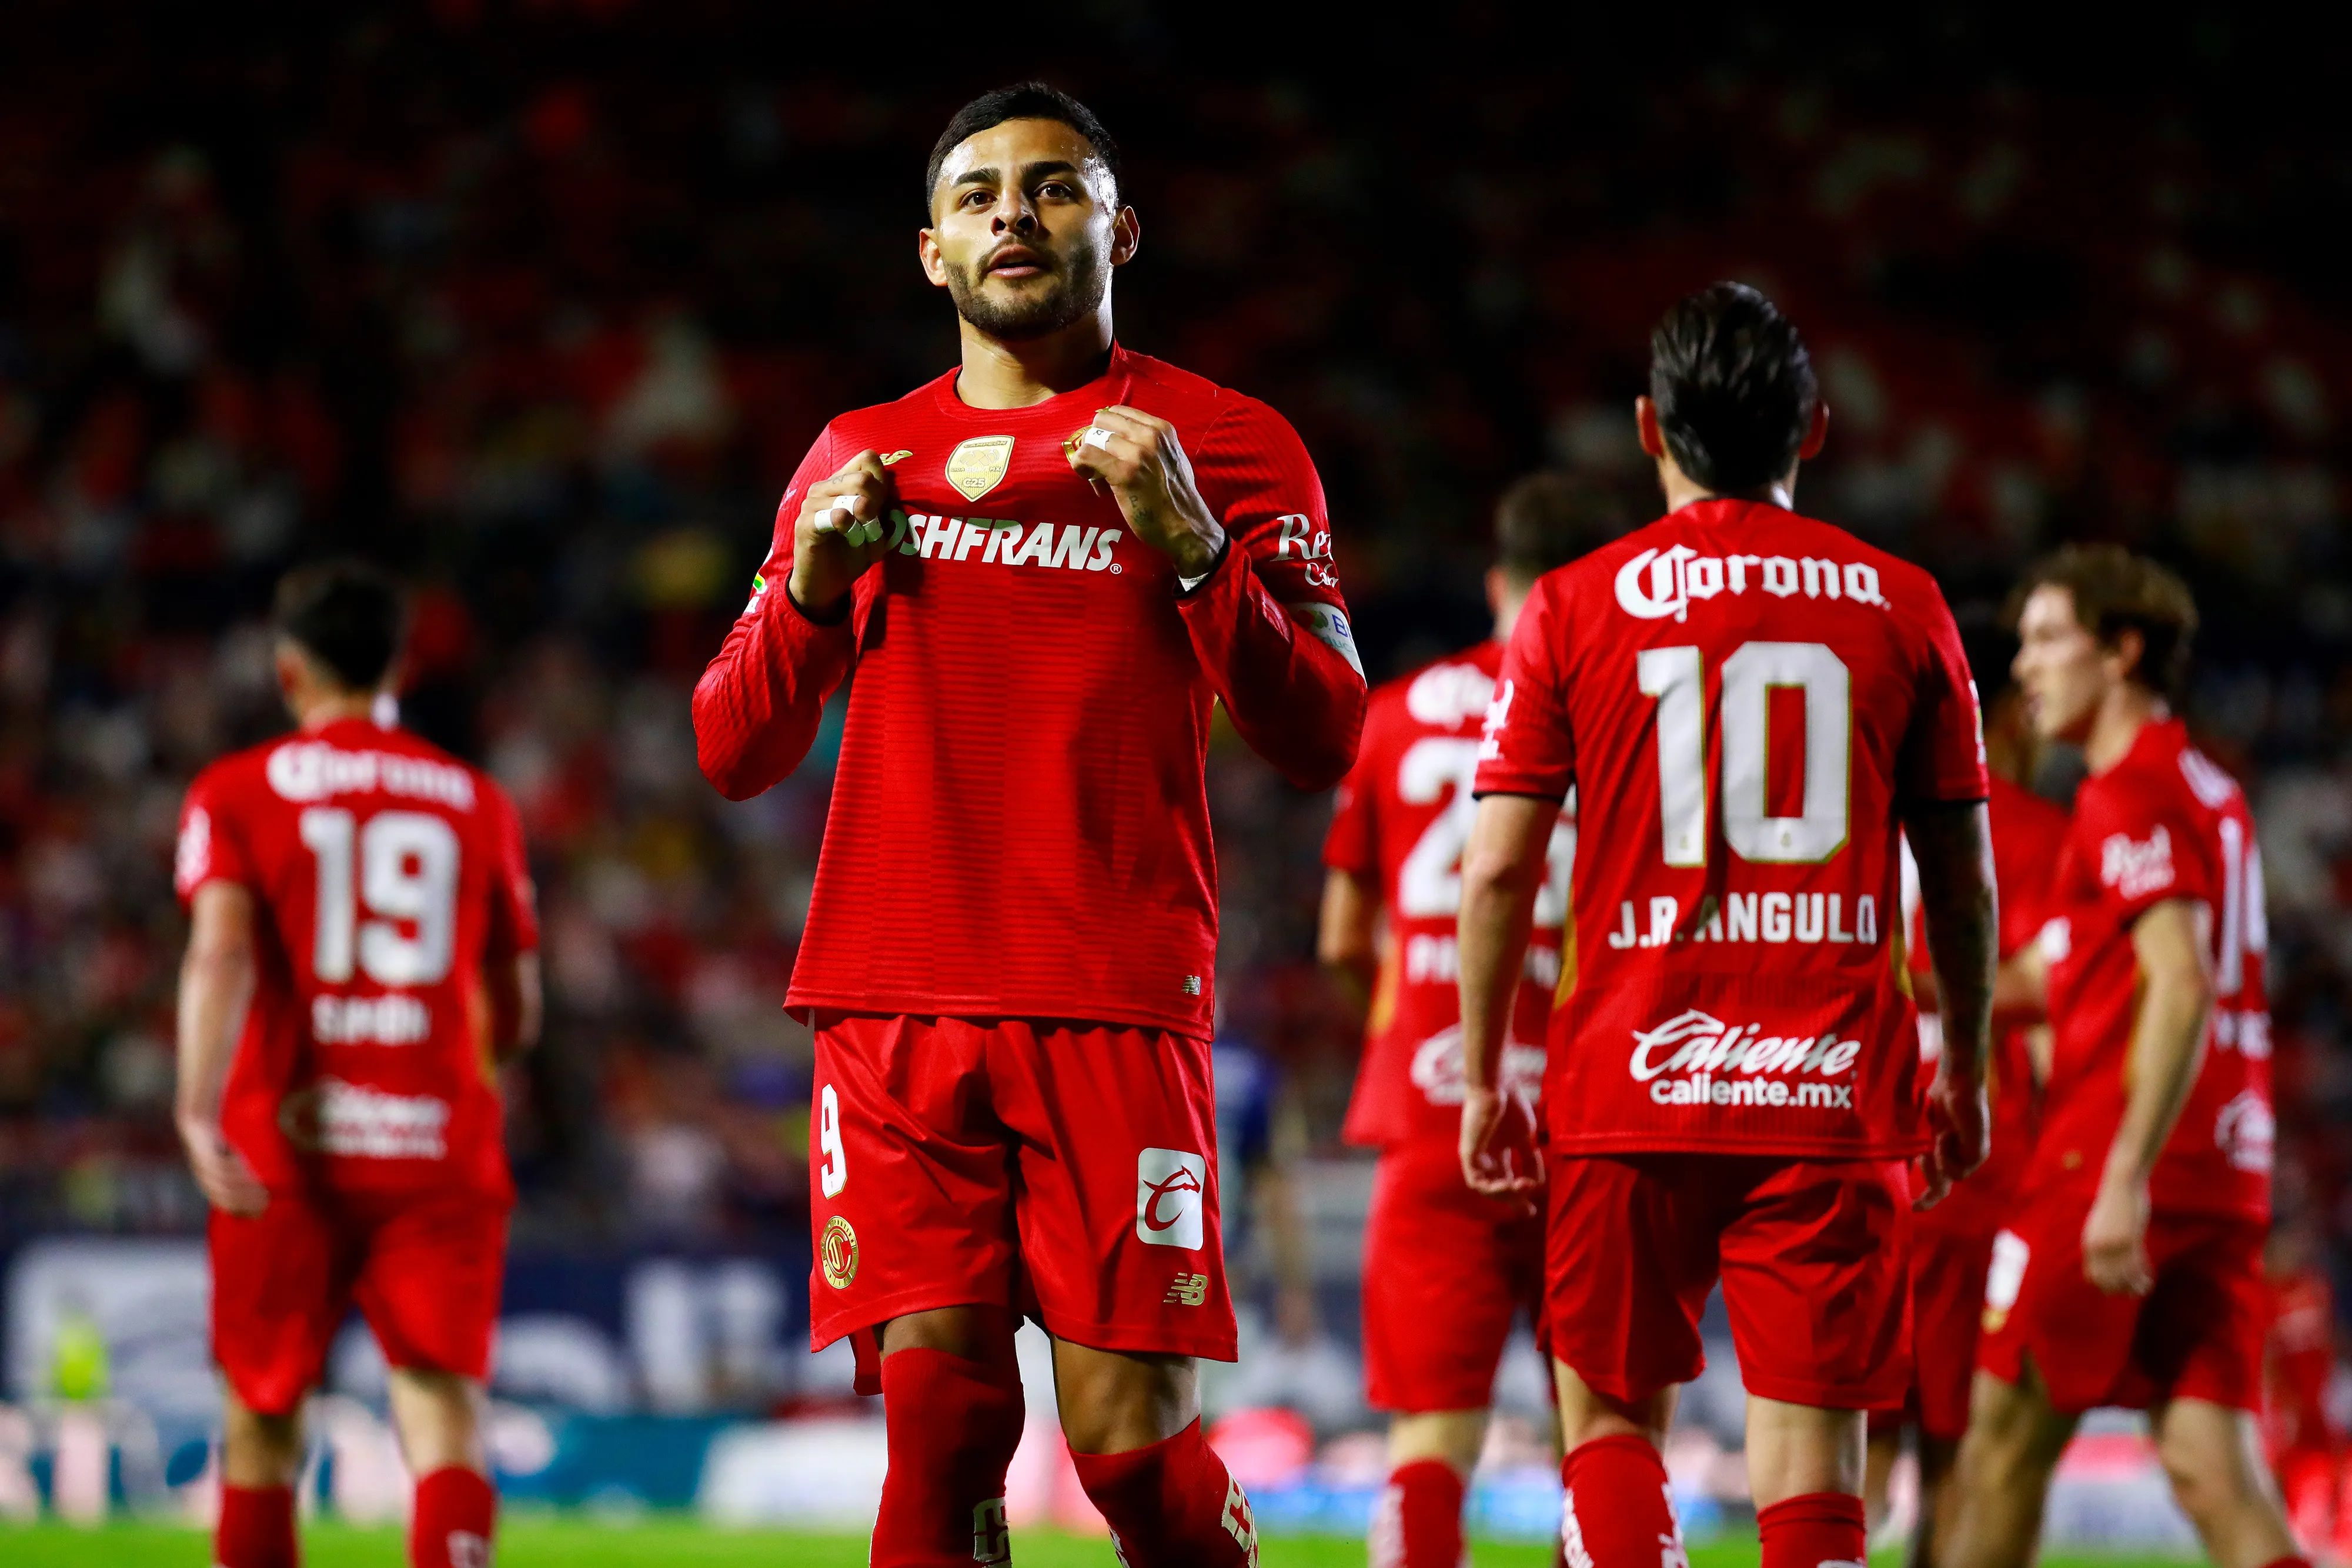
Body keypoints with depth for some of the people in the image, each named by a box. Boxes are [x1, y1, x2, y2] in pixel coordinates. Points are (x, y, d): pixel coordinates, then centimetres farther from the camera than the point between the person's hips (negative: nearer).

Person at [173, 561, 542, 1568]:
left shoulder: (235, 795, 3)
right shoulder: (476, 802, 11)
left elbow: (221, 949, -14)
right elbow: (514, 1016, 15)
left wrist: (199, 1108, -24)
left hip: (287, 1146, -1)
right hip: (441, 1145, 1)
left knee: (263, 1419, 14)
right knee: (442, 1410, -8)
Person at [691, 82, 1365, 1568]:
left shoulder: (1222, 446, 8)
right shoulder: (861, 458, 17)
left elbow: (1324, 744, 1)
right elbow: (732, 757, 18)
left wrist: (1188, 543, -11)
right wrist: (811, 585, 0)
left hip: (1116, 1002, -2)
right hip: (892, 1001, 2)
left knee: (1130, 1436, -9)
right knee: (938, 1420, -8)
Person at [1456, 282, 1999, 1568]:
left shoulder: (1575, 608, 1)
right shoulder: (1901, 607, 5)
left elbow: (1498, 869, 0)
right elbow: (1963, 883, 9)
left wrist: (1482, 1075, 10)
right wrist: (1964, 1075, 21)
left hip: (1629, 1088, 0)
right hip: (1837, 1084, 0)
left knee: (1612, 1417, 12)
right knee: (1810, 1453, 0)